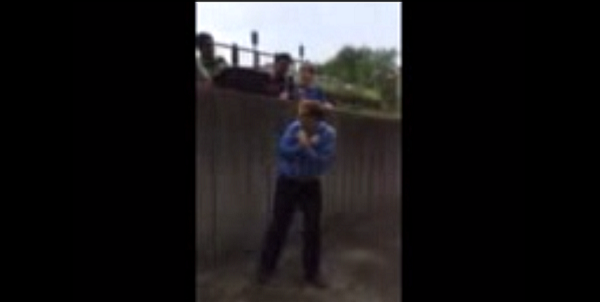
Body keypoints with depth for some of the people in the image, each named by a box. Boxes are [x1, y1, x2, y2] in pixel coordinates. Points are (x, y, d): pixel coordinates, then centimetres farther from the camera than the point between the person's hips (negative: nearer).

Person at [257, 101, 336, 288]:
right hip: (287, 182, 0)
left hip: (311, 185, 0)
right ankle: (266, 267, 18)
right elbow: (283, 151, -20)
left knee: (313, 228, 3)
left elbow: (325, 162, -22)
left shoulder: (328, 134, -15)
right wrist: (302, 146, -28)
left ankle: (312, 272, 18)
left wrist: (307, 148, -29)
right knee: (279, 225, 4)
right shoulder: (294, 127, -12)